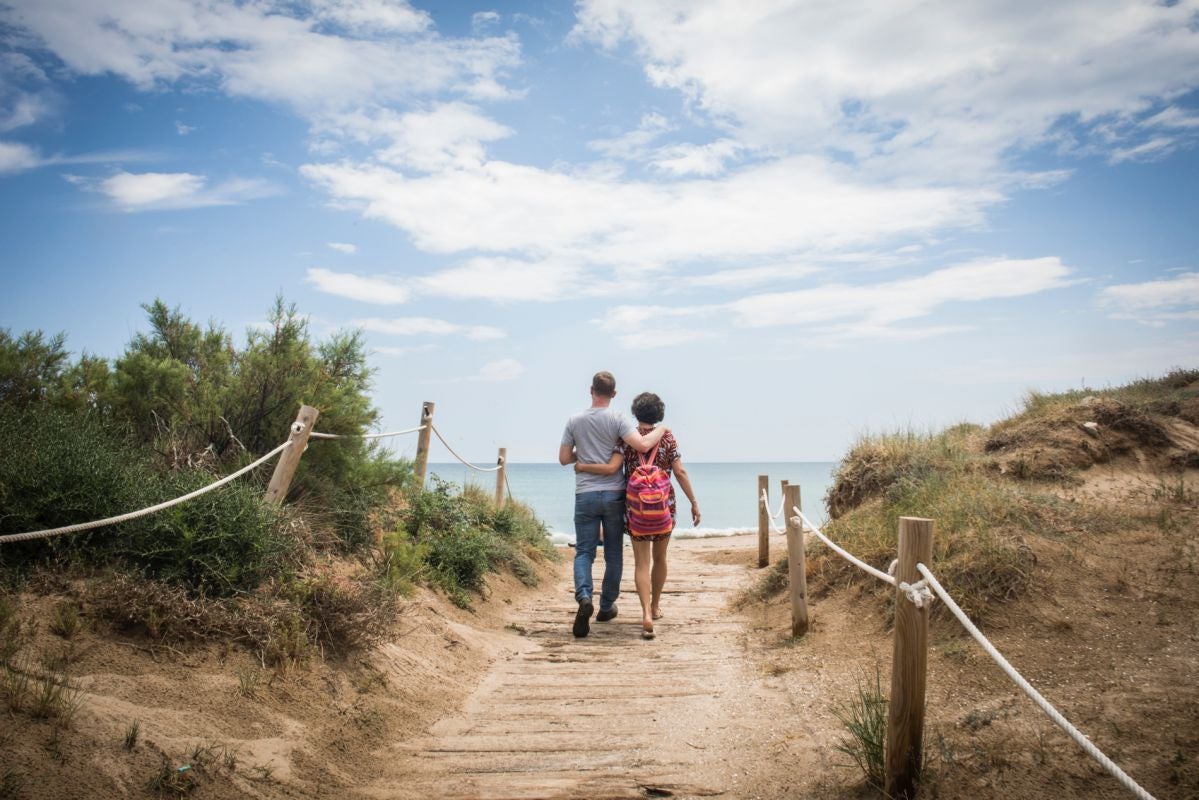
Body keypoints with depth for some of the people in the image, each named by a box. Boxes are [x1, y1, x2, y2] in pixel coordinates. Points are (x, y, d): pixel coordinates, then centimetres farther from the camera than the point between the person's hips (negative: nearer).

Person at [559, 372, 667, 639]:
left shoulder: (575, 421, 3)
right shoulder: (617, 419, -6)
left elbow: (564, 458, 8)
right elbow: (642, 445, -19)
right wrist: (661, 430, -3)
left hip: (585, 495, 1)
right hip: (614, 494, -1)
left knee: (584, 551, 5)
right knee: (614, 554, 12)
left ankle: (584, 597, -20)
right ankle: (606, 606, 19)